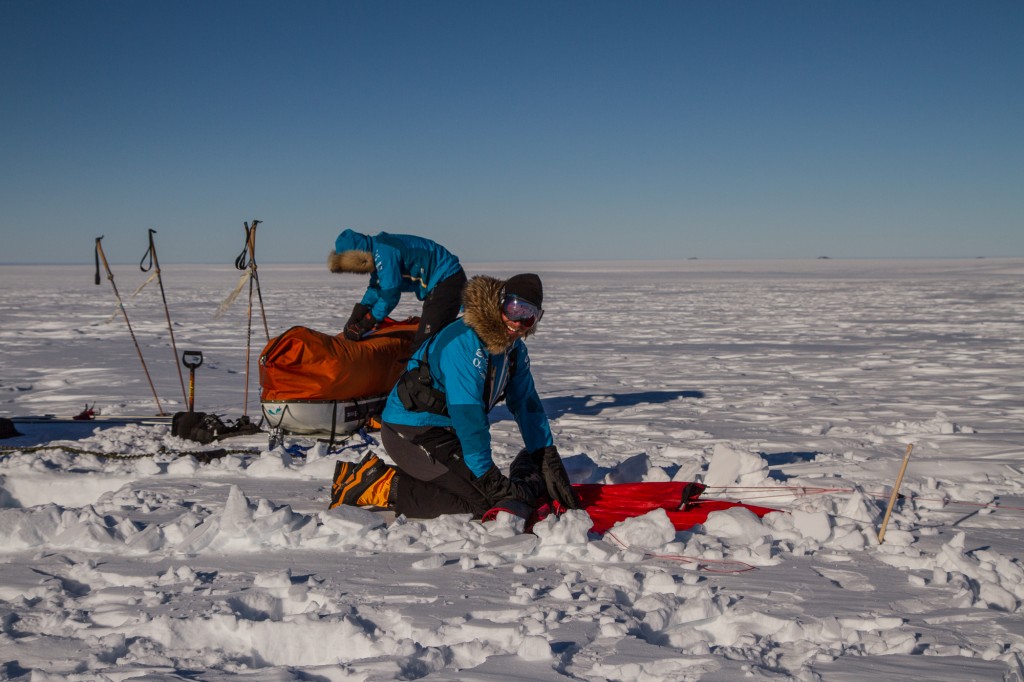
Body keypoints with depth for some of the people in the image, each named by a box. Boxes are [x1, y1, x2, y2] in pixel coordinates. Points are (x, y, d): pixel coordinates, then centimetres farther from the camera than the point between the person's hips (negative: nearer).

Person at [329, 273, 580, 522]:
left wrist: (549, 460, -4)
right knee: (482, 502, -15)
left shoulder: (514, 347, 4)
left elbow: (526, 403, 5)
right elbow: (468, 416, -29)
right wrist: (490, 478, -28)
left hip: (443, 429, 10)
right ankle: (380, 485, -11)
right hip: (411, 433, -10)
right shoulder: (465, 343, -26)